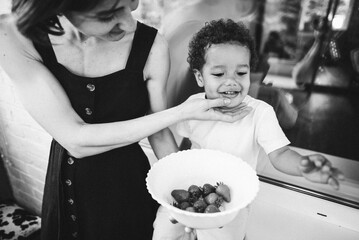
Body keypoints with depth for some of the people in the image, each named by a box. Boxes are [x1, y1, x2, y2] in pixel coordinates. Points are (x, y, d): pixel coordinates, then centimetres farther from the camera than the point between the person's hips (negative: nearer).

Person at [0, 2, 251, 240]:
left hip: (130, 182, 0)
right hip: (66, 184, 1)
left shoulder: (151, 45, -19)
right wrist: (183, 112, -28)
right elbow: (76, 141, -27)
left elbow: (159, 132, -9)